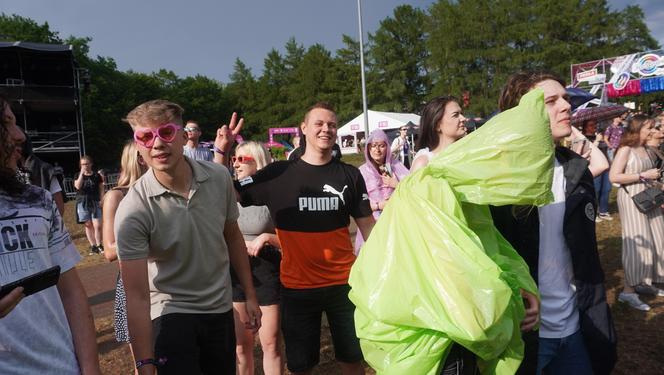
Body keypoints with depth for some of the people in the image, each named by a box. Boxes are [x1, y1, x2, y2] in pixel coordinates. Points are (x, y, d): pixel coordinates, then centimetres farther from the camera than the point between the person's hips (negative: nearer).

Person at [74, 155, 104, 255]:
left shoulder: (96, 176, 6)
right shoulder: (78, 175, 7)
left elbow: (101, 189, 8)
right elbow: (78, 186, -11)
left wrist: (102, 200, -6)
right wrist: (82, 173, -13)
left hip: (95, 203, -1)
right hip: (83, 203, 1)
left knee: (98, 226, -8)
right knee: (88, 225, 4)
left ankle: (99, 245, 5)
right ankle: (93, 246, 11)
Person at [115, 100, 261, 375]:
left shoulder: (219, 178, -10)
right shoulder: (132, 210, -22)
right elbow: (137, 298, -20)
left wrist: (250, 295, 6)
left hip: (221, 309, 5)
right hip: (171, 313, -4)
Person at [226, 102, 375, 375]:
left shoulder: (349, 175, -1)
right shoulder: (278, 174, -5)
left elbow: (367, 224, 4)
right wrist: (221, 153, -15)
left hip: (344, 282, 1)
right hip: (297, 286, -1)